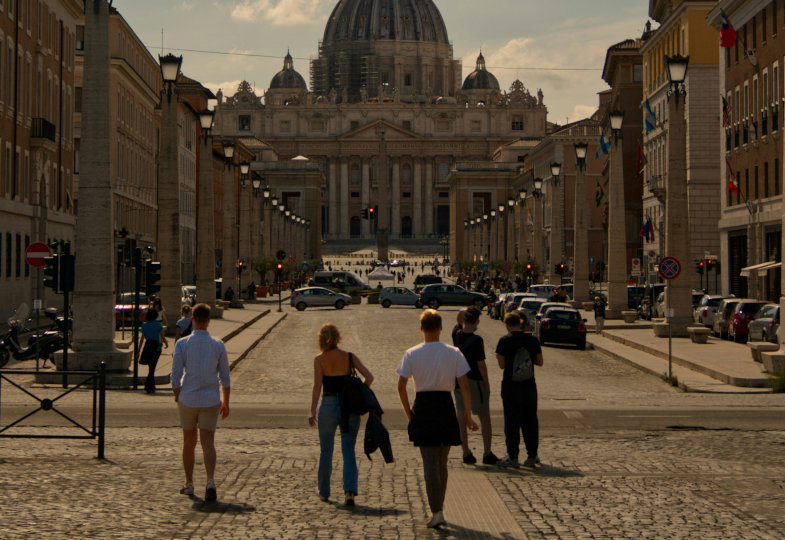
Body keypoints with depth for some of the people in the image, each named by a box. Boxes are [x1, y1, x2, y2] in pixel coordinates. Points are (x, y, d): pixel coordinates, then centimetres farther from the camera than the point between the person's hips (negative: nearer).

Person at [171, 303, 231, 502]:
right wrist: (225, 402, 12)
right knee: (208, 443, 0)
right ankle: (210, 481, -19)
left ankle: (189, 484, 21)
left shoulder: (182, 344, -5)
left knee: (189, 442, 13)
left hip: (188, 398, 0)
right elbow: (225, 377, 2)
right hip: (210, 400, 0)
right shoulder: (218, 345, -1)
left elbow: (175, 376, -5)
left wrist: (177, 397, 10)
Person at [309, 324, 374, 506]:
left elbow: (317, 385, -15)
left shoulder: (319, 360, -5)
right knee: (349, 451, 4)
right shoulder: (350, 357, 0)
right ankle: (350, 491, -14)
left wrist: (312, 411, -16)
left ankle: (324, 492, 29)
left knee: (325, 451, 17)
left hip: (328, 407, -1)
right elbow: (369, 377, -8)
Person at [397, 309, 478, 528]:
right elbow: (464, 386, -4)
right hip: (446, 407, 1)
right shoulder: (453, 353, -3)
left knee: (430, 463, 0)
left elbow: (401, 386, -7)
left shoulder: (411, 354, -3)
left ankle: (436, 512, -12)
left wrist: (408, 412, 5)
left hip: (422, 408, -1)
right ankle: (438, 508, 26)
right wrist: (468, 416, 3)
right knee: (442, 463, 16)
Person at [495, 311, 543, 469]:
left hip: (511, 386, -3)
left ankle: (512, 457, 4)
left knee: (511, 421, 3)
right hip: (529, 385, 3)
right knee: (530, 421, 11)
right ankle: (532, 455, 15)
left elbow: (502, 364, -9)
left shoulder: (505, 341, -10)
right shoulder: (532, 340, 0)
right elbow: (540, 361, 5)